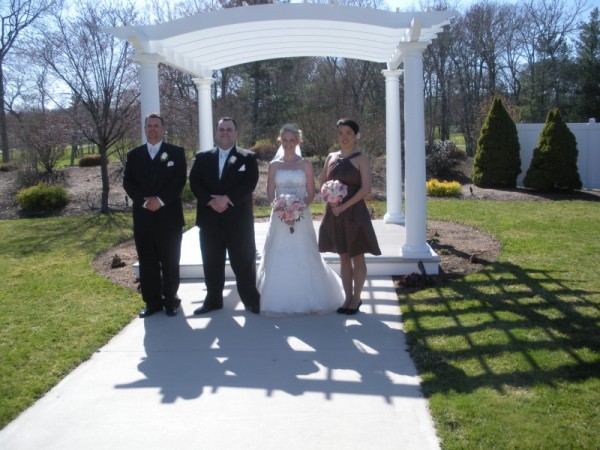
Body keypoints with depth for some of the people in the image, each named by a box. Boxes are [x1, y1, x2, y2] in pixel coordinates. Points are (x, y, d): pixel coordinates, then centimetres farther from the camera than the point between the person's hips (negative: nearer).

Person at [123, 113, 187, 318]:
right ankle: (152, 301, 14)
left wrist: (160, 200, -16)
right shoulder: (133, 154, 11)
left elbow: (180, 180, -6)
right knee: (147, 261, 6)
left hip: (169, 215, -2)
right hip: (143, 215, 3)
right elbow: (128, 182, 3)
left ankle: (170, 300, 15)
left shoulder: (176, 152, 4)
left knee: (170, 261, 5)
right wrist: (144, 200, -13)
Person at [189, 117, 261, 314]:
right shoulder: (202, 157, 10)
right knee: (212, 264, 10)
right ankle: (213, 300, 22)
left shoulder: (248, 157, 2)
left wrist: (227, 198, -20)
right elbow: (194, 182, 0)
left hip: (239, 219, -2)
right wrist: (210, 200, -16)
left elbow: (250, 184, -10)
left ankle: (251, 300, 16)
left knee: (243, 263, 4)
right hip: (210, 219, 3)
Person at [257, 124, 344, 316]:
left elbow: (311, 193, 1)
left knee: (304, 257, 1)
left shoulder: (305, 164, 3)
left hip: (302, 217, -1)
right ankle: (280, 301, 11)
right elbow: (270, 194, 5)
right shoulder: (274, 165, 7)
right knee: (279, 258, 1)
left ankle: (307, 300, 13)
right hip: (279, 218, 1)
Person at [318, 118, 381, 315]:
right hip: (335, 213, 5)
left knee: (357, 257, 4)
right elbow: (323, 182, 16)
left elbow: (366, 189, -12)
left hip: (354, 212, -5)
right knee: (344, 257, 11)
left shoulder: (361, 159, -5)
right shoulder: (331, 157, 9)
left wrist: (345, 206, -16)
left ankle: (356, 299, 15)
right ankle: (348, 297, 20)